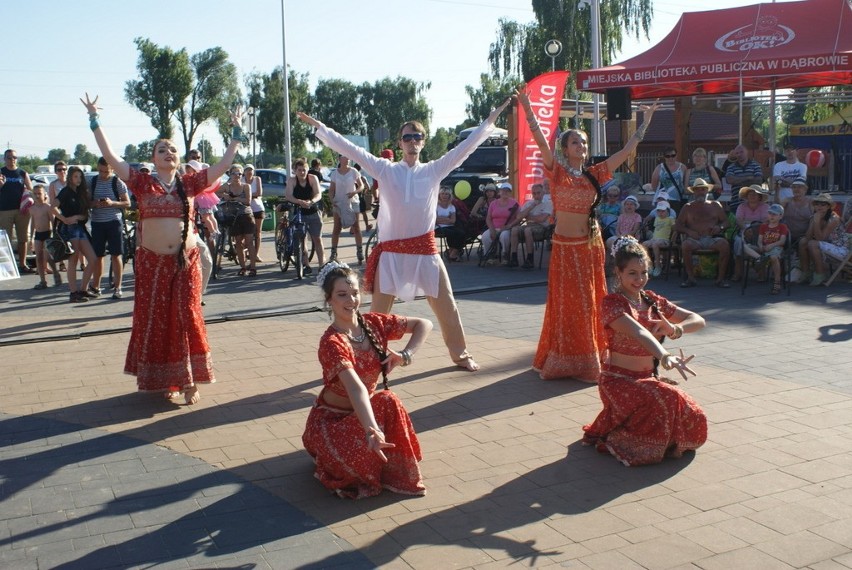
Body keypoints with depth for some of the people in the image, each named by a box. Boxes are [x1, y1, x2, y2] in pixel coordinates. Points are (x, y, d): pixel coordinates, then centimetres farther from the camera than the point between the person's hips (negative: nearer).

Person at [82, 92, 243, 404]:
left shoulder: (189, 183, 5)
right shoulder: (143, 183, 1)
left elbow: (223, 164, 5)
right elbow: (111, 157, -4)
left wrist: (237, 132, 5)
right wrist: (94, 120, -7)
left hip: (185, 260, 1)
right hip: (152, 261, -1)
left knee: (186, 317, 2)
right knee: (154, 319, 5)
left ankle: (188, 380, 12)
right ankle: (161, 379, 18)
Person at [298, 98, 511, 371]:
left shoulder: (434, 170, 3)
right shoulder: (385, 170, 2)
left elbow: (467, 146, 4)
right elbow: (351, 149, 1)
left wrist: (491, 119, 2)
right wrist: (319, 126, -1)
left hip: (425, 249, 1)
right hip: (391, 250, -1)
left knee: (446, 305, 8)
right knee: (379, 310, 7)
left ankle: (460, 354, 25)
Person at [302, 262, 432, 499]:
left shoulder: (374, 323, -8)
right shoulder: (332, 342, -27)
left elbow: (424, 325, -1)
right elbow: (356, 388, -42)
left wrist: (406, 355, -18)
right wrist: (372, 430, -55)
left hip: (364, 410, 5)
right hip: (333, 418, -5)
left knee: (389, 402, -26)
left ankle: (398, 473, -4)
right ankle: (329, 459, 1)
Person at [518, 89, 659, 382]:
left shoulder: (594, 174, 8)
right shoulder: (558, 172, -6)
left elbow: (627, 150, 14)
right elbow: (541, 141, -19)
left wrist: (645, 122, 16)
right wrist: (527, 108, -29)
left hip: (592, 245, 5)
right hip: (566, 246, -5)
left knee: (592, 303, 11)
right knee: (569, 305, 0)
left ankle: (592, 358, 24)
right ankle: (569, 362, 10)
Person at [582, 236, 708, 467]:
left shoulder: (653, 301, 9)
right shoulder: (612, 303, -12)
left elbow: (698, 320, 8)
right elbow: (637, 332, -31)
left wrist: (675, 329, -14)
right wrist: (665, 356, -48)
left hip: (648, 379, 7)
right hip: (619, 381, -7)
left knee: (694, 419, -11)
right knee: (667, 399, -32)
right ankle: (618, 440, -8)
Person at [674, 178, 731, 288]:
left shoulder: (715, 205, 21)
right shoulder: (688, 207, 17)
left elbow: (725, 221, 17)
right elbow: (677, 225, 11)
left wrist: (720, 227, -7)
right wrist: (688, 231, -9)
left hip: (712, 238, 1)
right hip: (695, 239, -1)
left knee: (724, 244, -32)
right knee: (685, 245, -35)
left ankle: (721, 278, -25)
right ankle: (691, 278, -25)